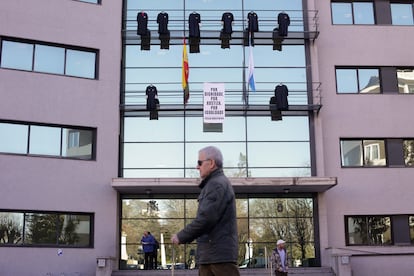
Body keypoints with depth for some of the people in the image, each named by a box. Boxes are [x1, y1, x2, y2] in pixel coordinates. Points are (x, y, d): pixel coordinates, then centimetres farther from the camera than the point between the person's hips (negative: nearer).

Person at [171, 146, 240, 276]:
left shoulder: (218, 184, -11)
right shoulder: (213, 184, 21)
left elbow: (206, 218, -19)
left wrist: (181, 237, -9)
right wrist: (184, 236, 13)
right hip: (207, 255, 10)